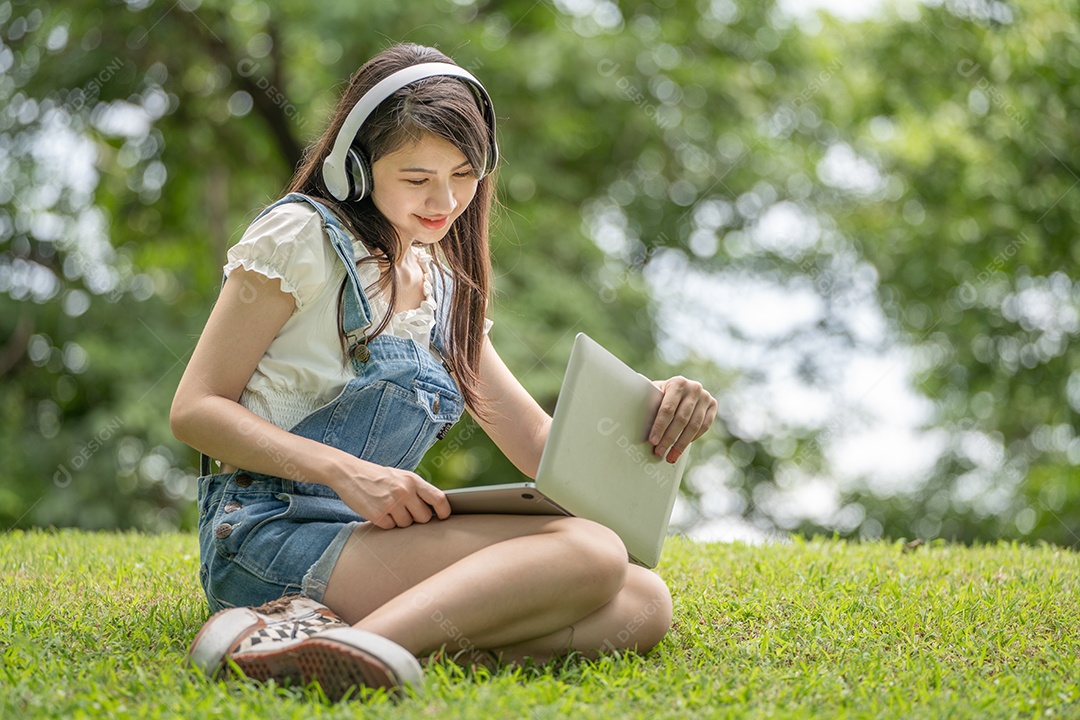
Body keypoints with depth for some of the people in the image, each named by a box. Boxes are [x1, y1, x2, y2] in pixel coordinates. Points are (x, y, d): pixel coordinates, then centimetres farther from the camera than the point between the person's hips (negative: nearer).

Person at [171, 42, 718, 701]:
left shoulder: (443, 286, 20)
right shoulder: (304, 238, 0)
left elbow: (541, 447, 16)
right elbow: (195, 408, -6)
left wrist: (650, 409, -4)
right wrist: (345, 471, -21)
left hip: (369, 535, 8)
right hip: (270, 537, -8)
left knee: (646, 603, -16)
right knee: (590, 552, -25)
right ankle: (348, 645, -42)